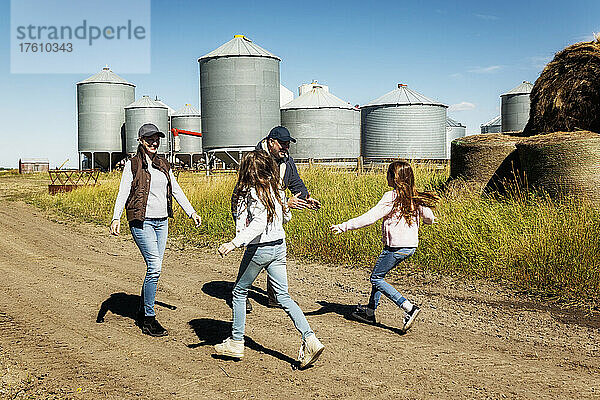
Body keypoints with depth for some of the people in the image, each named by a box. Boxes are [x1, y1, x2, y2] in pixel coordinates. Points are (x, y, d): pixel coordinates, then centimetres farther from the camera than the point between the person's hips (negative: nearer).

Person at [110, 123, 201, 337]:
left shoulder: (163, 165, 14)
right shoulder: (133, 164, -2)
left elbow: (176, 190, 17)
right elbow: (123, 192, -10)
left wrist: (192, 212, 10)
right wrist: (116, 218, -23)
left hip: (162, 222, 6)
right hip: (142, 221, -6)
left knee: (154, 268, 8)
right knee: (155, 267, -13)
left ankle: (142, 311, 24)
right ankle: (149, 319, -5)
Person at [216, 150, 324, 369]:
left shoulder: (253, 191, -15)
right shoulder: (277, 188, 6)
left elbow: (259, 223, -27)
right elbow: (286, 216, 18)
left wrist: (234, 243, -32)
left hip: (259, 249, -7)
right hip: (279, 246, 7)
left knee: (239, 292, 12)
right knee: (283, 296, 8)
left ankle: (236, 342, 19)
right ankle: (309, 339, -4)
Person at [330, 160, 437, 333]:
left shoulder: (392, 197, -16)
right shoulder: (415, 197, 5)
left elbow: (370, 217, -22)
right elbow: (430, 218, 13)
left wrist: (344, 226, -21)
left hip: (396, 247, -8)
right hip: (411, 246, 8)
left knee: (376, 278, 6)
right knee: (378, 274, 22)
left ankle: (409, 307, -7)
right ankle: (370, 312, 30)